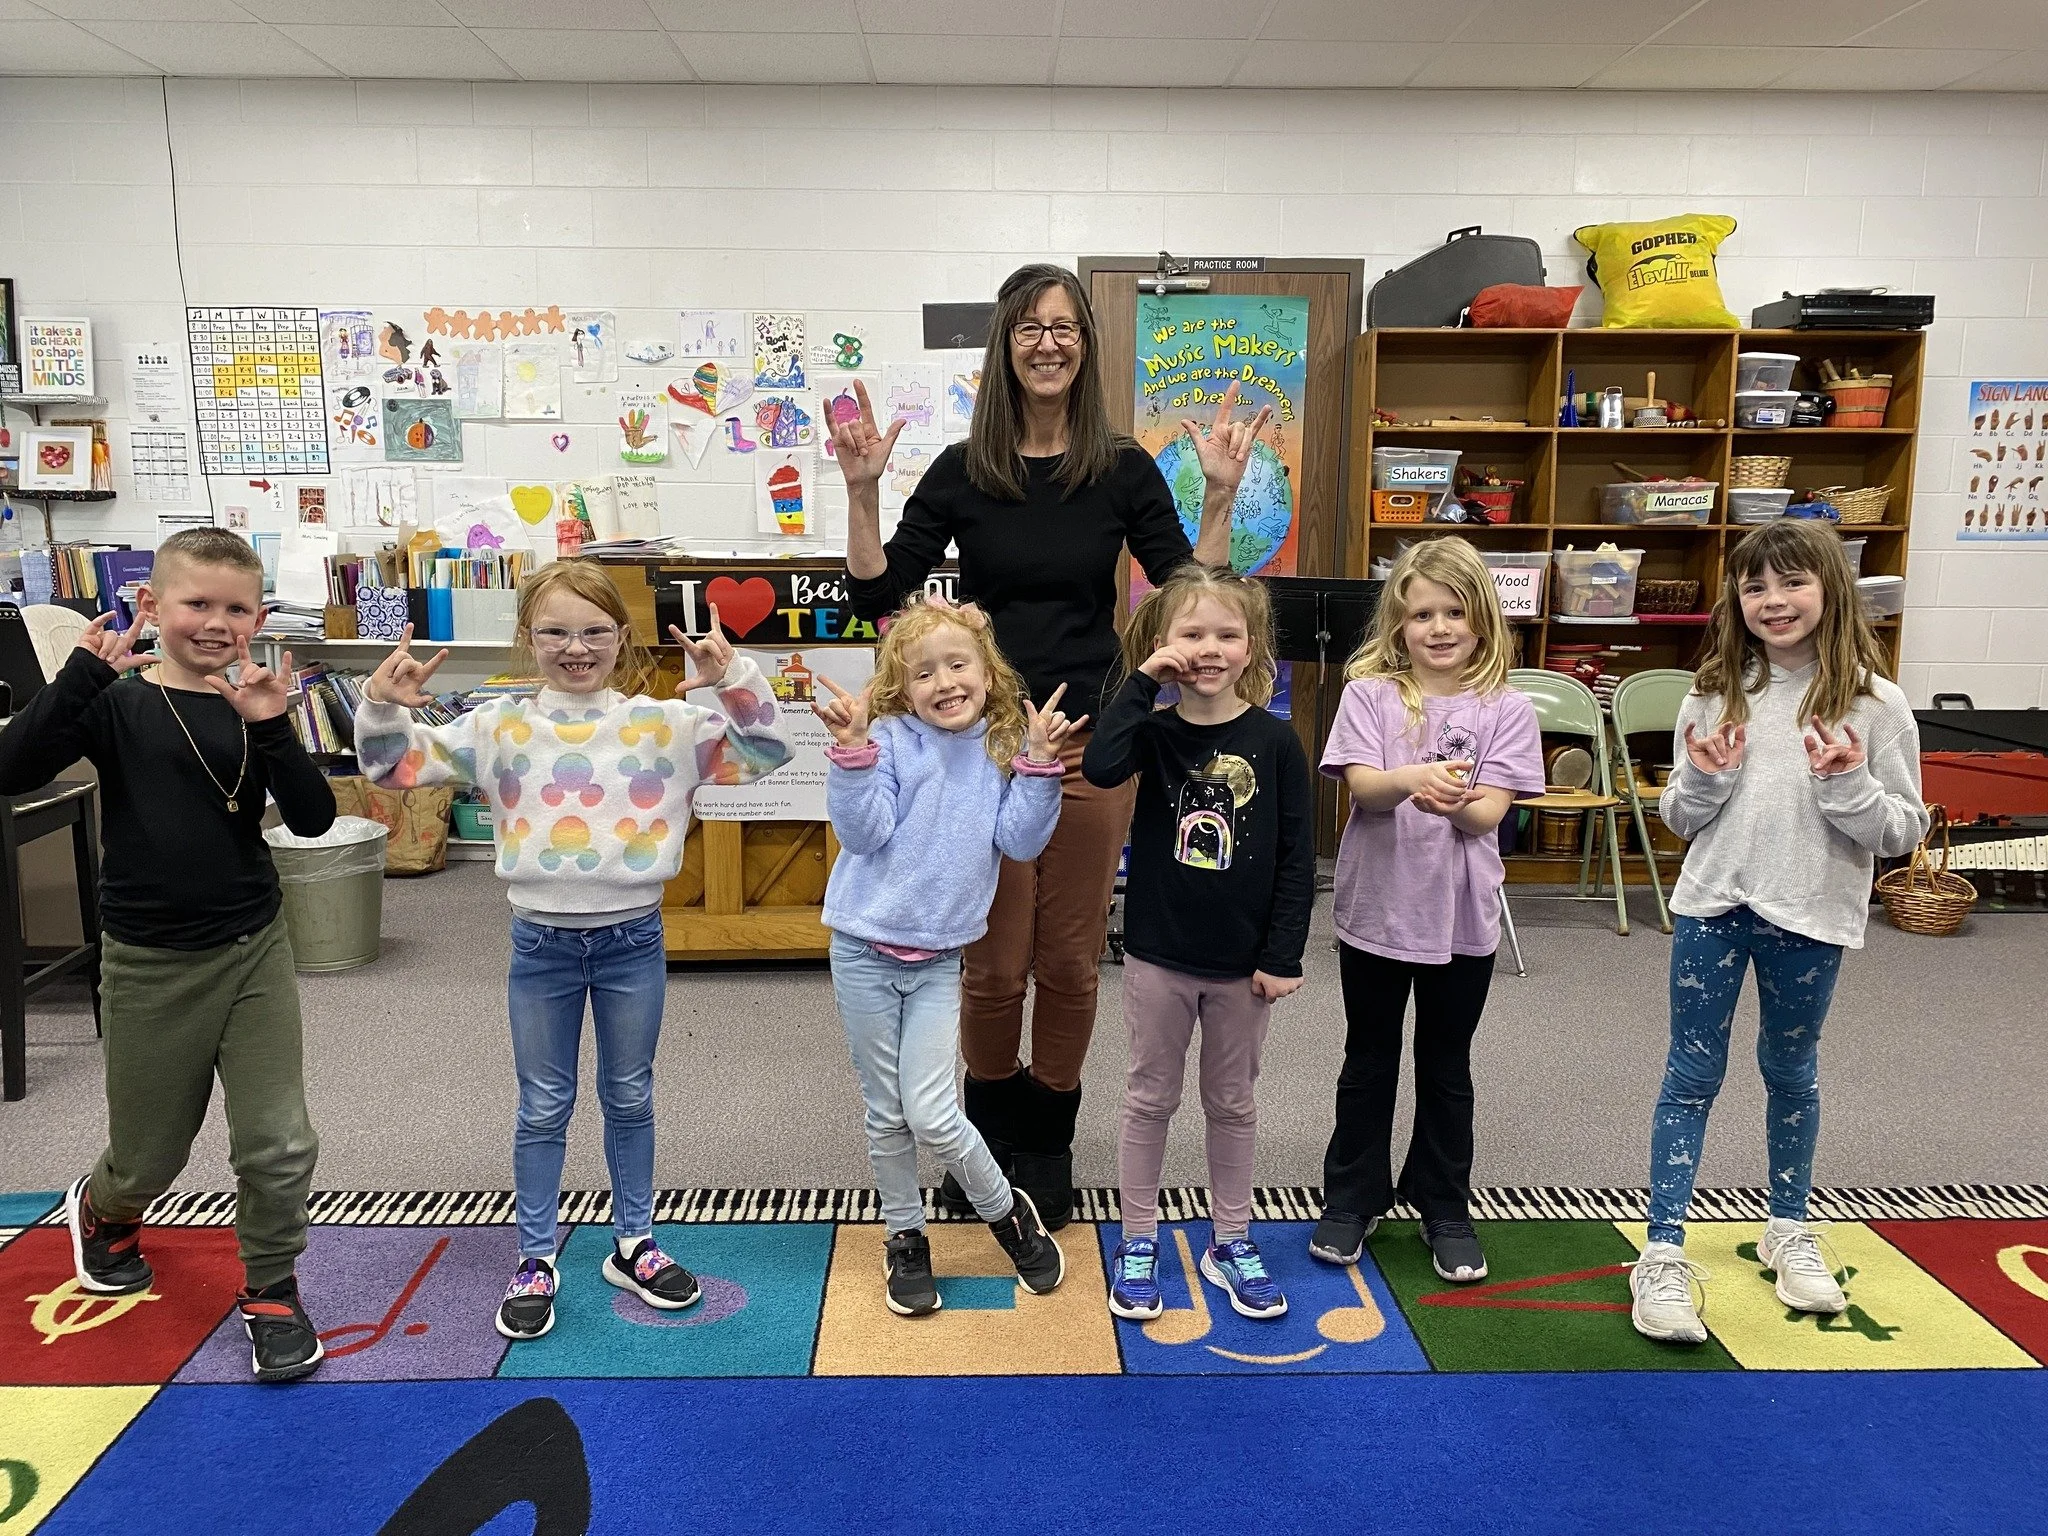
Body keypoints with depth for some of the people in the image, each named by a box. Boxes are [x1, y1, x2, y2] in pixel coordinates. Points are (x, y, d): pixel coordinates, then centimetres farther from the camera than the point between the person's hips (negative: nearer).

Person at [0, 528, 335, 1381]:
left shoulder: (255, 705, -2)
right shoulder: (118, 703, -8)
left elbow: (313, 818, -12)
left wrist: (270, 730, -25)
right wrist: (83, 672, -28)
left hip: (254, 951, 1)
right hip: (149, 963, -1)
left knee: (278, 1144, 0)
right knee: (148, 1156, 16)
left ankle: (270, 1291, 23)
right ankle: (101, 1210, 52)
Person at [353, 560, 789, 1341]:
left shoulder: (666, 723, -4)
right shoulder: (500, 728, -1)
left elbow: (763, 751, -6)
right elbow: (397, 764, 2)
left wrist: (735, 680, -21)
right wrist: (383, 706, -17)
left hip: (633, 938, 0)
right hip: (542, 943, 0)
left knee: (630, 1099, 16)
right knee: (543, 1108, 13)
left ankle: (633, 1245, 34)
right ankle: (536, 1260, 29)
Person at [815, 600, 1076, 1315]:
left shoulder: (1000, 753, 3)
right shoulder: (891, 740, -7)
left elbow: (1020, 839, -7)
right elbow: (863, 832, -15)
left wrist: (1036, 760, -15)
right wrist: (853, 751, -26)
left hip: (937, 961, 1)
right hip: (865, 952, -1)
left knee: (931, 1116, -6)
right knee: (886, 1115, 11)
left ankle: (1005, 1210, 20)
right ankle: (905, 1238, 31)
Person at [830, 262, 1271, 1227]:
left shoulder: (1124, 471, 2)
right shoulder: (962, 472, 1)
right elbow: (875, 597, -3)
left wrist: (1220, 496, -13)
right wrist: (862, 493, -14)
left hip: (1091, 744, 1)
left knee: (1071, 962, 9)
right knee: (994, 964, 6)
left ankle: (1046, 1144, 31)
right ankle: (986, 1131, 32)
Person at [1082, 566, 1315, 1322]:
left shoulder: (1274, 741, -7)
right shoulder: (1154, 731, -6)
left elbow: (1297, 857, -5)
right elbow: (1100, 766, -30)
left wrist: (1283, 955, -7)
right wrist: (1141, 682, -25)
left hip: (1243, 962, 0)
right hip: (1158, 955, 0)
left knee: (1232, 1103, 17)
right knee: (1150, 1098, 13)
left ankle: (1230, 1240, 34)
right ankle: (1138, 1240, 29)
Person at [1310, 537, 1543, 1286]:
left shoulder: (1507, 709, -4)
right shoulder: (1369, 694, -4)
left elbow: (1488, 812, -12)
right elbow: (1362, 786, -16)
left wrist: (1450, 799, -35)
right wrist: (1414, 778, -37)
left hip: (1461, 916, 0)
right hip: (1375, 909, 0)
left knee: (1446, 1067, 15)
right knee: (1369, 1063, 14)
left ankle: (1445, 1208, 31)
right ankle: (1353, 1199, 30)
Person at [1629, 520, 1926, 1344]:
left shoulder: (1873, 703, -6)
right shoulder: (1714, 694, 0)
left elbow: (1903, 830, -4)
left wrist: (1849, 786, -21)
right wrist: (1704, 781, -13)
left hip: (1809, 917, -1)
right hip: (1713, 906, 1)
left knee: (1790, 1070, 17)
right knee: (1692, 1075, 5)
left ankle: (1788, 1229, 39)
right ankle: (1664, 1253, 12)